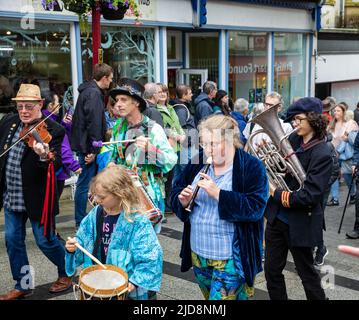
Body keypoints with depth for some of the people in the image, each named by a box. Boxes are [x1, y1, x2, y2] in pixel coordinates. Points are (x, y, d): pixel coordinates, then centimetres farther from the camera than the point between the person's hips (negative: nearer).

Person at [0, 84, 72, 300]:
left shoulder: (53, 130, -14)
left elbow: (56, 164, -23)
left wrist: (44, 156, -44)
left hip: (36, 197, -6)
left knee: (45, 240, 4)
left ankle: (67, 274, 30)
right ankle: (23, 285, 30)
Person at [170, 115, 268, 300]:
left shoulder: (252, 167, -13)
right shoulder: (197, 163, 3)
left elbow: (255, 208, -22)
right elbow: (175, 193, 7)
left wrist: (218, 193, -29)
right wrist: (183, 200, -16)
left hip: (231, 259, -6)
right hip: (198, 254, 6)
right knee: (209, 296, 22)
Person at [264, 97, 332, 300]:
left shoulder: (322, 154, -18)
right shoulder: (293, 140, 0)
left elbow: (309, 196, -22)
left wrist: (277, 194, -16)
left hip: (300, 224, -6)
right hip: (277, 217, 6)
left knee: (307, 273, 13)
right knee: (272, 271, 15)